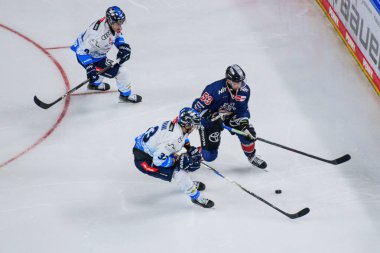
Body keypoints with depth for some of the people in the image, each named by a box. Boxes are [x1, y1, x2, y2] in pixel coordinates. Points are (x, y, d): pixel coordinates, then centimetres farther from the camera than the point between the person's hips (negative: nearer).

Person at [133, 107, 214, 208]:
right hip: (143, 160, -9)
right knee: (178, 172, -14)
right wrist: (178, 161, -23)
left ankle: (189, 183, 40)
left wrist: (190, 148, 11)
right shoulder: (174, 138, -31)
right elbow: (158, 159, -32)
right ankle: (196, 197, 2)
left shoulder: (175, 124, -4)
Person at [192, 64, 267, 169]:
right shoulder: (215, 89, -35)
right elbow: (197, 106, -28)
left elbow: (243, 109, -6)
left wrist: (244, 123, -23)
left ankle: (252, 157, 15)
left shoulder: (245, 90, -19)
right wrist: (212, 117, -37)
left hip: (231, 116, 5)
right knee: (209, 156, -9)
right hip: (210, 118, -5)